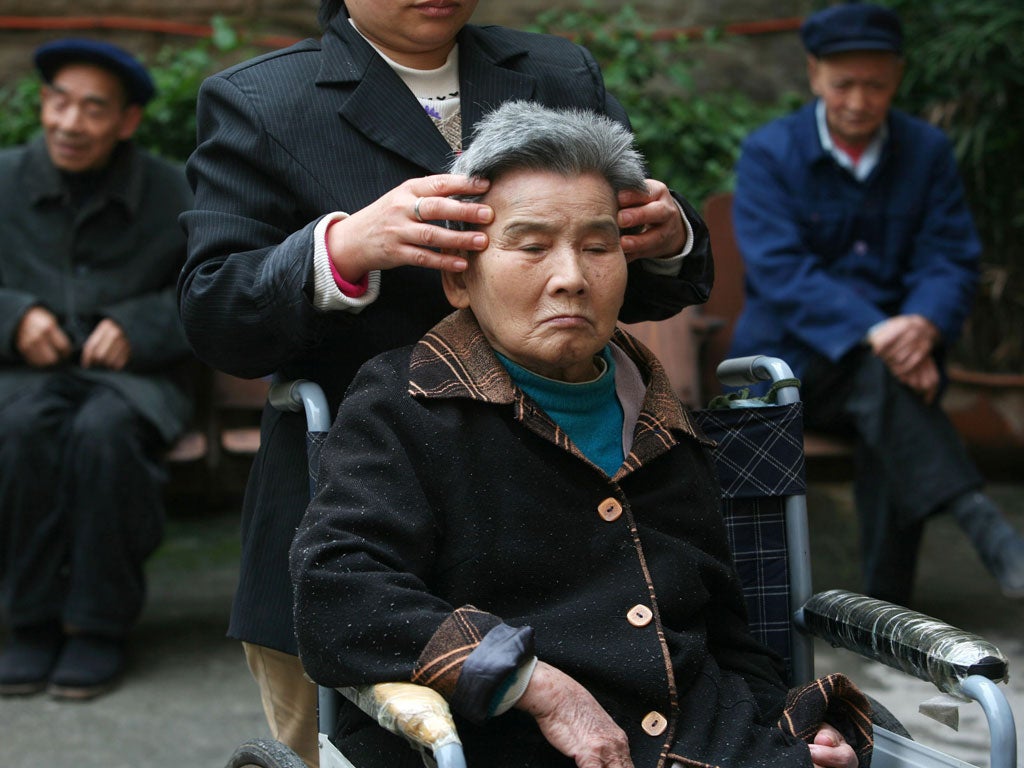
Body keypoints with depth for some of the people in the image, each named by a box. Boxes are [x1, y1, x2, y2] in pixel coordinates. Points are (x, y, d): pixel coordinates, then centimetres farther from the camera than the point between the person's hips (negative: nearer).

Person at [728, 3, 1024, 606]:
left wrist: (924, 327, -24)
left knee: (893, 401, -31)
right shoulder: (768, 155, -2)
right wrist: (872, 332, -31)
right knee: (878, 374, -34)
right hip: (787, 363, -2)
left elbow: (953, 261, 0)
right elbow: (780, 270, -15)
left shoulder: (928, 151, 7)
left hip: (890, 348, 2)